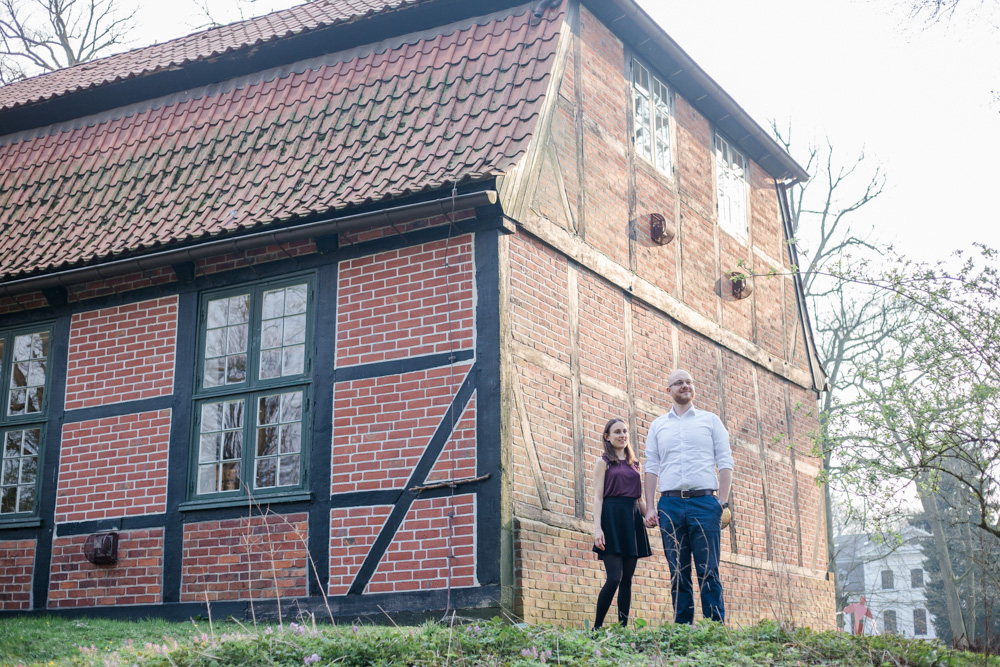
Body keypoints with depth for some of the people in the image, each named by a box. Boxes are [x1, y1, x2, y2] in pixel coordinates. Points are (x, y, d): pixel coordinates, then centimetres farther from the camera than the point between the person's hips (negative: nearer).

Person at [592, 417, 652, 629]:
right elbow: (598, 497, -3)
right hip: (611, 518, -5)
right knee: (614, 578, -15)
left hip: (632, 520, 6)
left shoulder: (634, 464, 19)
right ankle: (597, 627, -6)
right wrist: (597, 527, -14)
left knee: (627, 579, 3)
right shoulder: (604, 462, 5)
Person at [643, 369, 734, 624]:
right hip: (670, 504, 2)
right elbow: (651, 467, 12)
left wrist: (723, 502, -4)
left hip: (704, 502, -2)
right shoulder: (657, 425, 17)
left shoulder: (711, 420, 12)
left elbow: (725, 462, 6)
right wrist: (650, 507, 2)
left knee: (708, 571, -7)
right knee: (678, 574, 2)